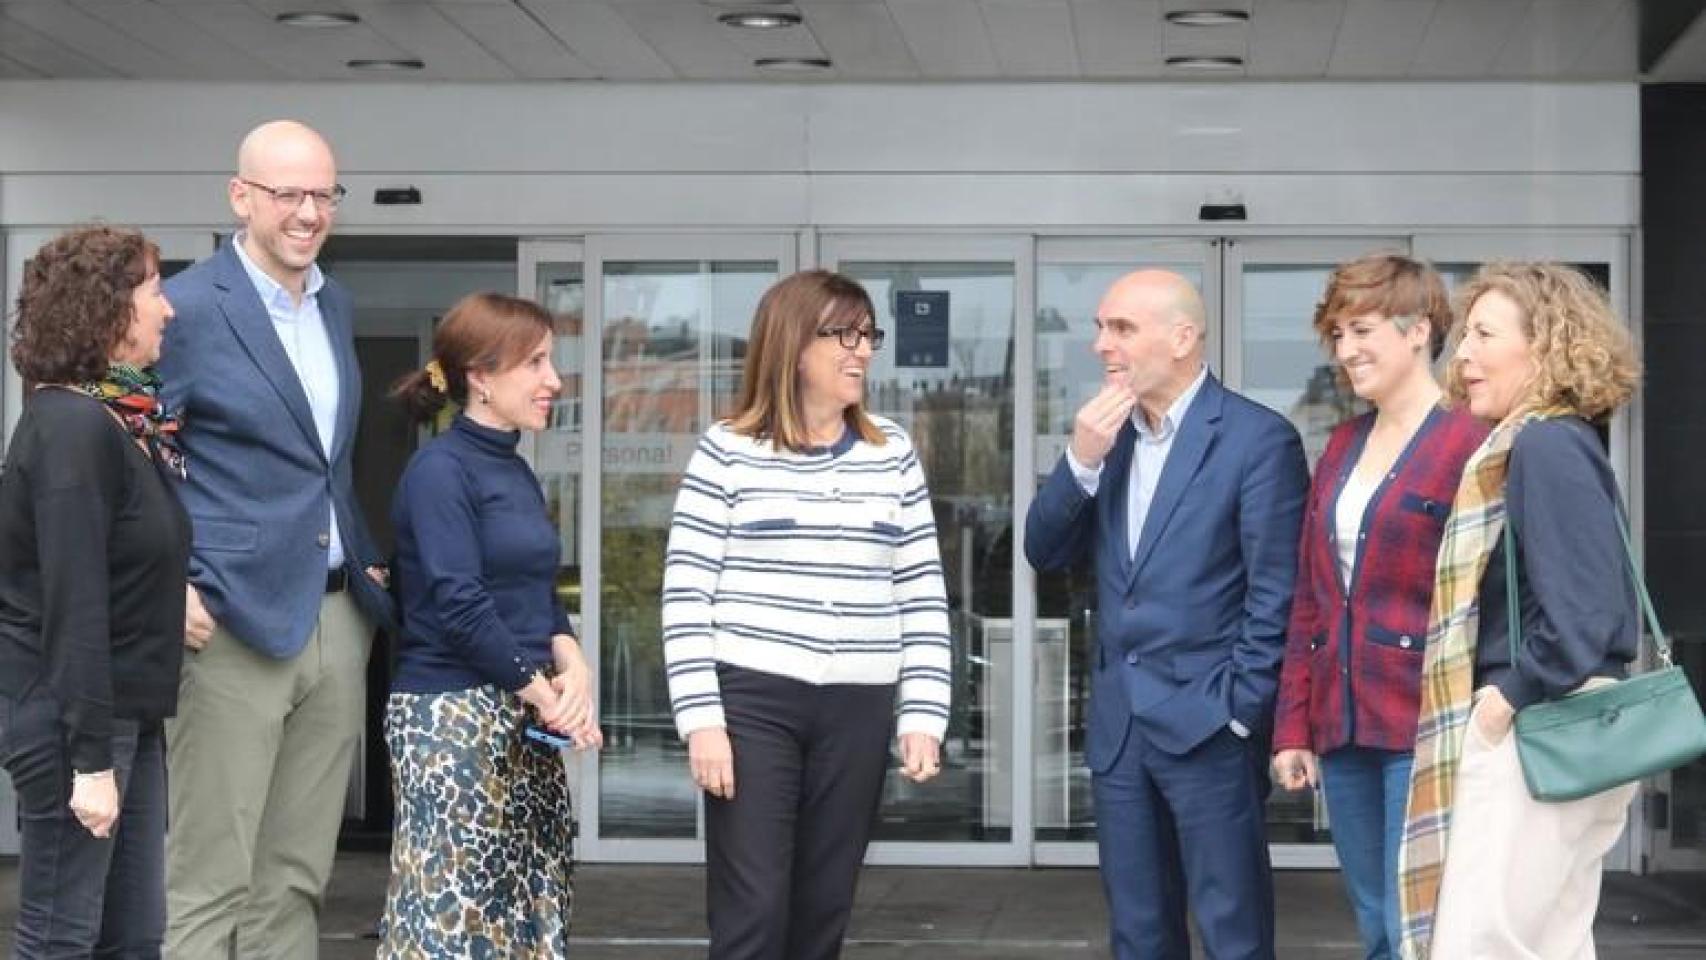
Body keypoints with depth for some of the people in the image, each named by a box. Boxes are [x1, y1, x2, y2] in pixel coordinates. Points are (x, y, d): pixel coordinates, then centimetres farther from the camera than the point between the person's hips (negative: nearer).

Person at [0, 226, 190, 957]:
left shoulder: (123, 418, 10)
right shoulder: (73, 425, -17)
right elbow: (72, 604, -21)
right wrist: (90, 756, -21)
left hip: (126, 710, 9)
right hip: (71, 718, -9)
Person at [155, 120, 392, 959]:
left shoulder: (336, 304, 14)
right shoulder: (188, 307, -9)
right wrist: (172, 589, -16)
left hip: (336, 619, 7)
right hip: (236, 623, -7)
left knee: (294, 880, 11)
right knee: (207, 881, -3)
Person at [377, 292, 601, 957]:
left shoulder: (518, 472, 13)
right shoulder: (440, 469, -12)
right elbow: (459, 606, -18)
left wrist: (572, 665, -5)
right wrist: (547, 694, -11)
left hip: (521, 716, 8)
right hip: (449, 713, -8)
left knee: (529, 904, 9)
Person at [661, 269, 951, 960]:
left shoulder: (892, 453, 9)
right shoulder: (728, 451, -1)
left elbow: (922, 593, 10)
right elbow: (685, 594, -3)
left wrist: (923, 716, 3)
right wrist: (701, 720, -10)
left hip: (857, 710, 3)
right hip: (751, 701, -3)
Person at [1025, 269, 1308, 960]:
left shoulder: (1258, 438, -9)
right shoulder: (1105, 434, 10)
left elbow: (1275, 593, -11)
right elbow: (1045, 553, 6)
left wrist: (1240, 713, -13)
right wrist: (1080, 458, -9)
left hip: (1207, 723, -6)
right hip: (1117, 724, 6)